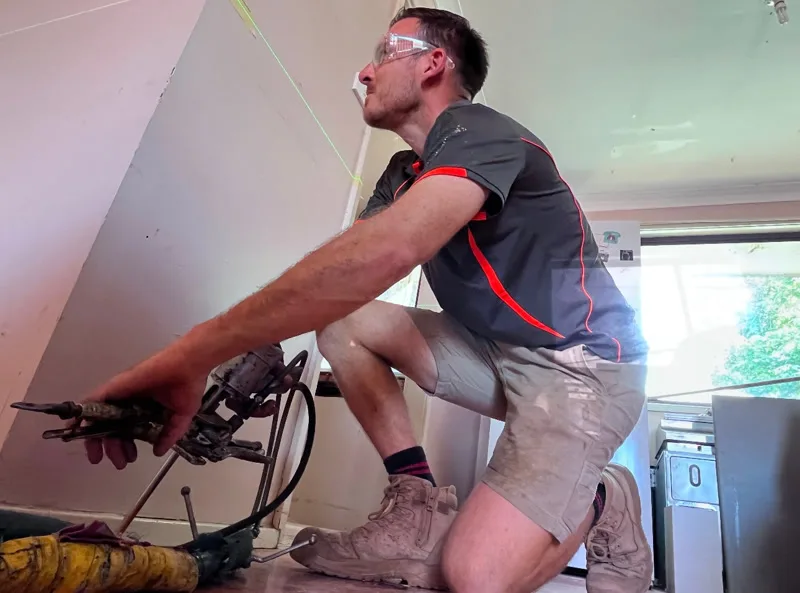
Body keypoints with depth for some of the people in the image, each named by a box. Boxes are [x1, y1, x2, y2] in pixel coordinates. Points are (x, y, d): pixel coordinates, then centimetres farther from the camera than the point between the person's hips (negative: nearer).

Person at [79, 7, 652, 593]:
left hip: (584, 362, -8)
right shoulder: (406, 172, 13)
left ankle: (603, 502, 7)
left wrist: (193, 351, -37)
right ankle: (419, 508, -1)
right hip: (498, 353, 8)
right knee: (339, 318, -2)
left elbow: (386, 252, -36)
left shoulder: (478, 132, -16)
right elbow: (340, 276, 4)